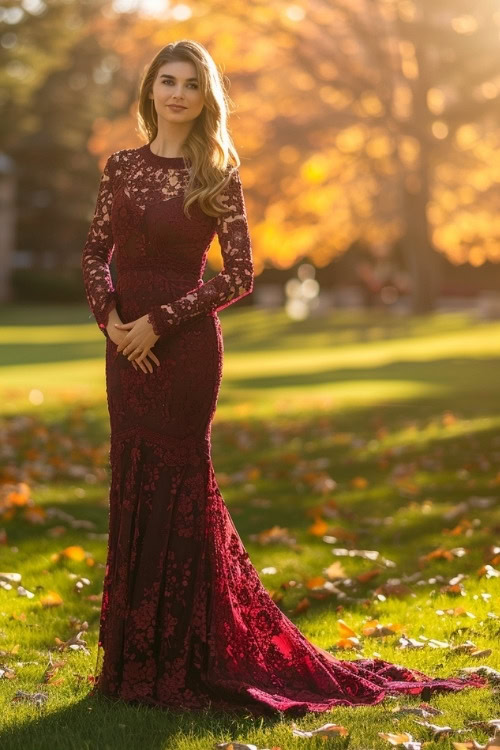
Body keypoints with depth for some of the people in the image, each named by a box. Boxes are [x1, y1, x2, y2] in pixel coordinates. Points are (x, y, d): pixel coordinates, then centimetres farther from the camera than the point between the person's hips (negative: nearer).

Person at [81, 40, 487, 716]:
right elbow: (96, 253, 11)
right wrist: (110, 317, -7)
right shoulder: (122, 166, 9)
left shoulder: (217, 176, -4)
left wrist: (157, 321, -13)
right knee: (133, 484, 9)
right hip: (127, 346, 5)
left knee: (175, 487, 0)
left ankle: (182, 657, 13)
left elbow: (239, 275, -8)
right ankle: (137, 654, 21)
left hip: (184, 346, -5)